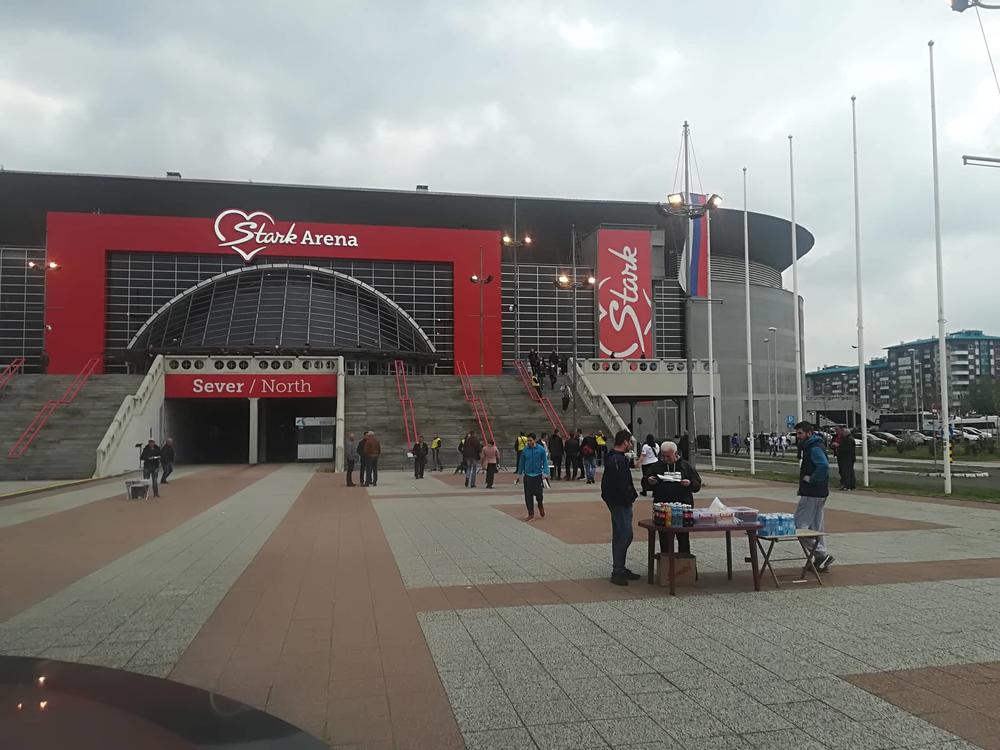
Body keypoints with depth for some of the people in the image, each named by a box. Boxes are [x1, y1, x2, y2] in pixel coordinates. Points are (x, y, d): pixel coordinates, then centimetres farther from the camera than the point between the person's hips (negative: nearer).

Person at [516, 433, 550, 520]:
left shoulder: (541, 449, -6)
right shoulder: (525, 450, -2)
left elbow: (545, 461, 0)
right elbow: (521, 463, 8)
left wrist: (545, 473, -10)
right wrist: (519, 474, 13)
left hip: (538, 475, -1)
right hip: (527, 475, 1)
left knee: (539, 494, 1)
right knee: (528, 496, 0)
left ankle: (540, 506, 35)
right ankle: (531, 515, 9)